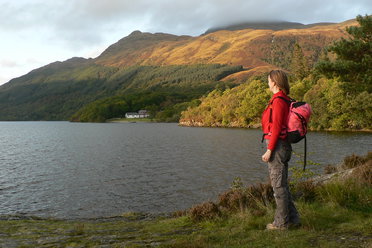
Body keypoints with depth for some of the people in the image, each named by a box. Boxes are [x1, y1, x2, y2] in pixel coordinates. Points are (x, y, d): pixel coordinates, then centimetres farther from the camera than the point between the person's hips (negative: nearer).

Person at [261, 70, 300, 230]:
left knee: (278, 185, 0)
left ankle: (281, 222, 10)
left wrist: (269, 150, -17)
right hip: (283, 146, 10)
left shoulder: (278, 101, -15)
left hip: (277, 146, -10)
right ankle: (292, 218, 26)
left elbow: (276, 127, -19)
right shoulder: (285, 99, 13)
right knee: (281, 185, 17)